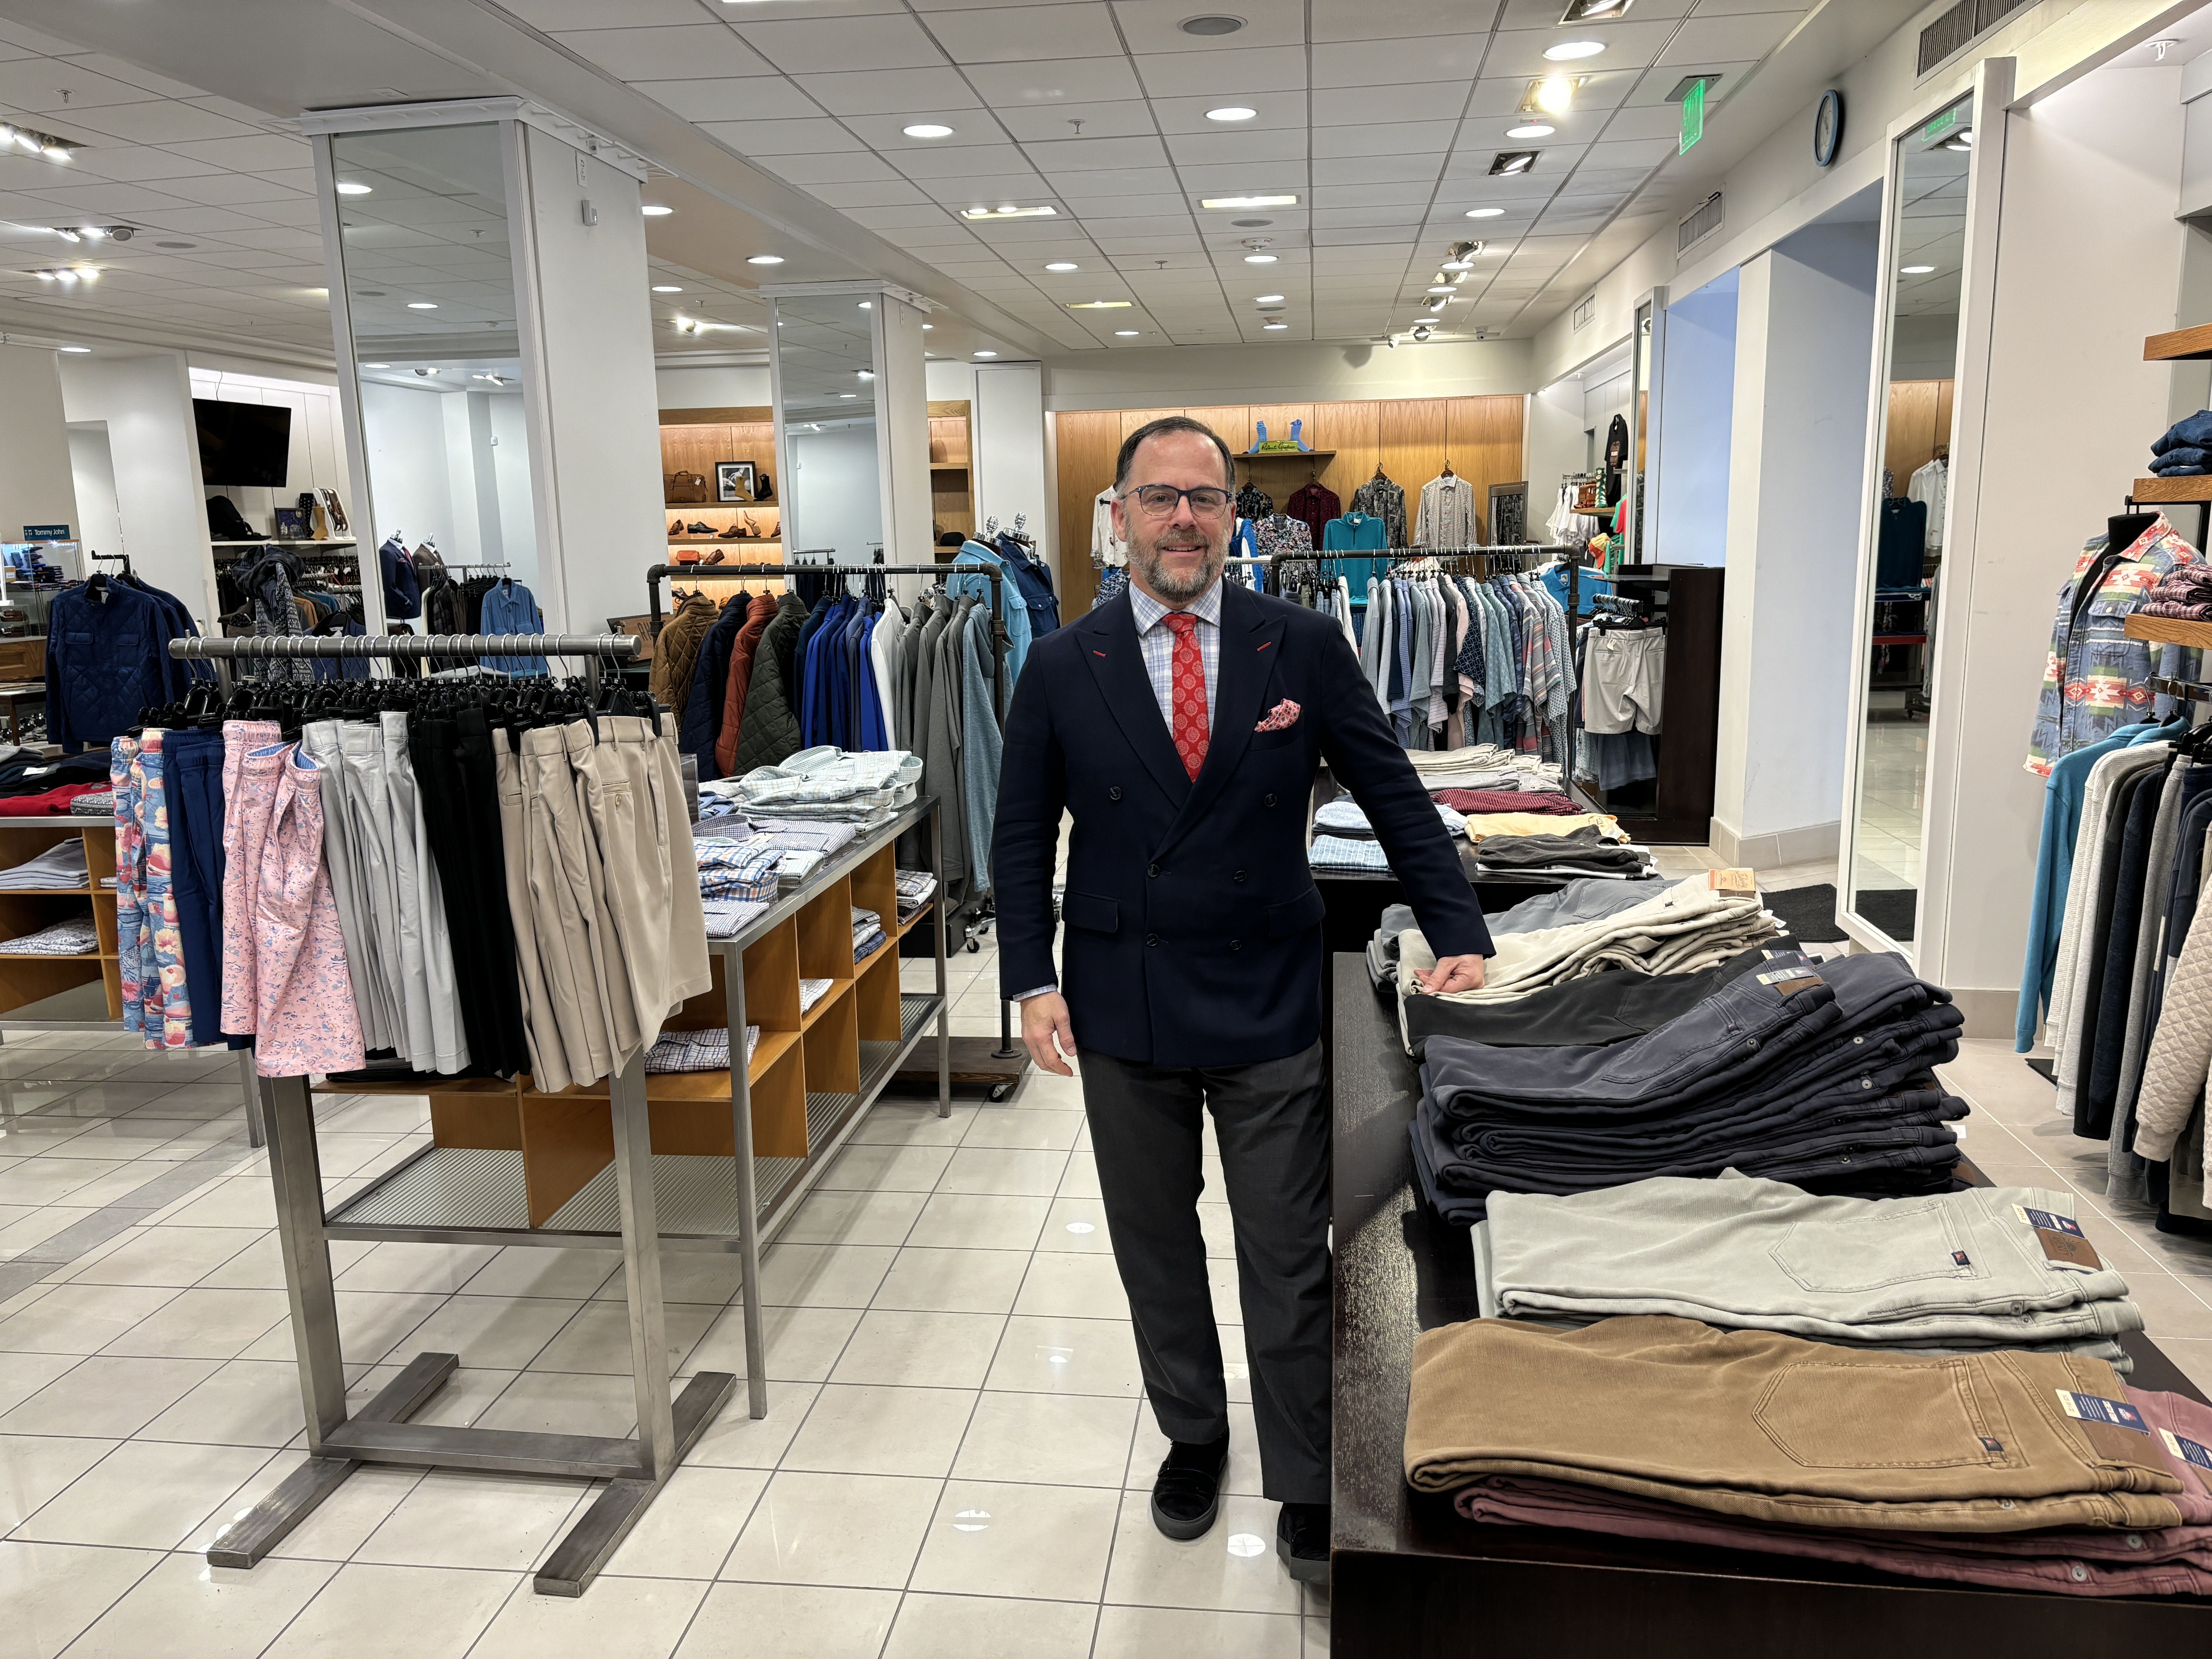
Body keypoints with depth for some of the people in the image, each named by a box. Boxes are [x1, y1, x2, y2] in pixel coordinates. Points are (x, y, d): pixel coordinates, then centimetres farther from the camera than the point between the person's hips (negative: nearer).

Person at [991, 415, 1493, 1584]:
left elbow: (1395, 798, 1)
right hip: (1124, 1008, 2)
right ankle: (1191, 1438, 39)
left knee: (1290, 1261, 7)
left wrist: (1461, 938, -7)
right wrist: (1033, 982, -4)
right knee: (1155, 1248, 17)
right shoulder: (1061, 668, 0)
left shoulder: (1303, 646, -3)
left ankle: (1305, 1489, 26)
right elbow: (1024, 837, 5)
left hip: (1271, 1005, -1)